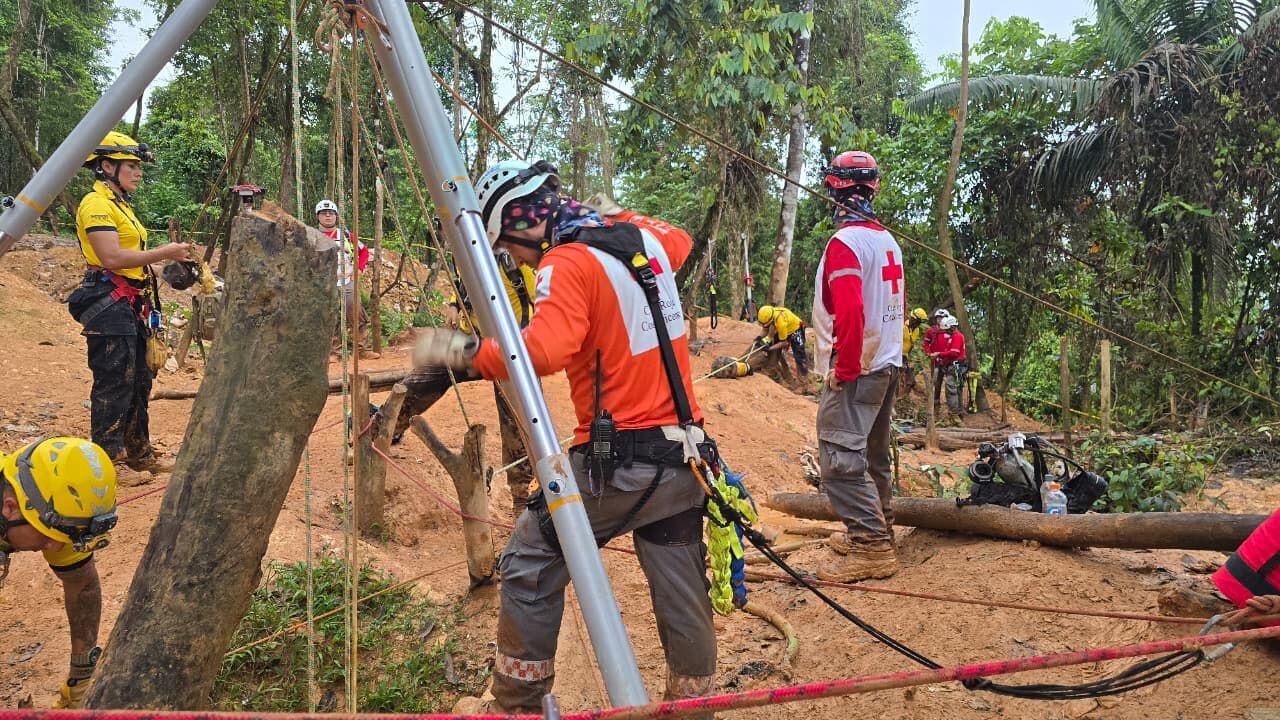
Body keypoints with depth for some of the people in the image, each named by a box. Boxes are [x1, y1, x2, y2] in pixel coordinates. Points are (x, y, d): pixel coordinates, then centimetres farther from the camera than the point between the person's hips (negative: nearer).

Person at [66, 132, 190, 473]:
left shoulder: (120, 204, 21)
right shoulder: (96, 204, -11)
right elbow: (112, 258, -22)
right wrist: (165, 252, -16)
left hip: (131, 306, 10)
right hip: (109, 303, -10)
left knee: (138, 381, 14)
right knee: (113, 384, -6)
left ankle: (138, 452, 24)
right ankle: (107, 457, 1)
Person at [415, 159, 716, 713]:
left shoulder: (568, 263, -13)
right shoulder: (644, 236, 9)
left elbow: (544, 350, -29)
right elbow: (682, 242, 33)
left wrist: (459, 351, -18)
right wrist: (618, 217, 34)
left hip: (618, 464, -7)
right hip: (682, 457, 7)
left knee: (529, 569, 9)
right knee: (681, 593, 16)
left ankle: (515, 705, 20)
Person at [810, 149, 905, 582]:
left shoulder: (845, 242, -15)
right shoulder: (888, 241, 13)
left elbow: (850, 312, -24)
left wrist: (844, 368, -18)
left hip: (854, 370, -10)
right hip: (888, 364, 10)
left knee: (840, 459, -10)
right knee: (872, 456, 18)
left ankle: (872, 548, -10)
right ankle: (877, 531, 29)